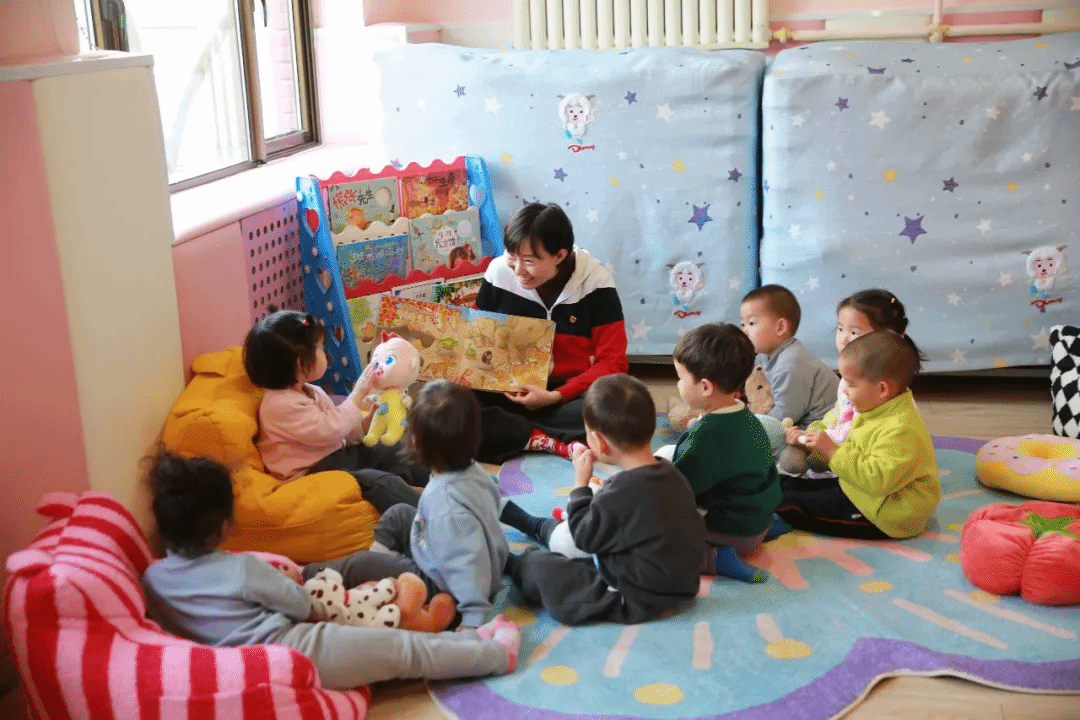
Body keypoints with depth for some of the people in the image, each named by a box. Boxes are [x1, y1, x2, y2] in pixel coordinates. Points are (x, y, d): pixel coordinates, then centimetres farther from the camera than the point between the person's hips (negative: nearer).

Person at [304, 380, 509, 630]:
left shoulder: (443, 503, -38)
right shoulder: (474, 471, -11)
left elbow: (466, 562, -39)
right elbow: (496, 502, 8)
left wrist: (473, 617, -37)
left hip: (440, 584, -9)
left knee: (358, 565, -2)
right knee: (398, 514, 19)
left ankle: (308, 576, 22)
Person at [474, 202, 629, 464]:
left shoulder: (595, 282, -10)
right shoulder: (498, 275, -4)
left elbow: (611, 362, -10)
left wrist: (555, 397, -23)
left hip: (570, 392, -2)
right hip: (508, 391, 2)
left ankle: (511, 435, -23)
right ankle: (557, 444, -26)